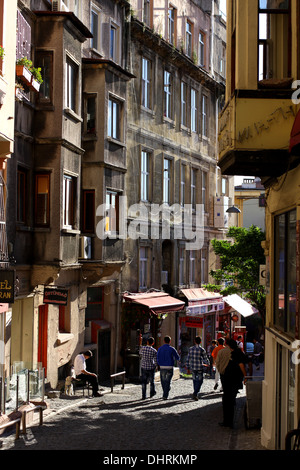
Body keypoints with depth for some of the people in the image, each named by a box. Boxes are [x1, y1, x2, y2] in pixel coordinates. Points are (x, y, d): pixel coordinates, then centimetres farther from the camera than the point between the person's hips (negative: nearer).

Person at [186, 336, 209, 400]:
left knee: (195, 380, 16)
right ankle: (195, 393, -15)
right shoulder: (202, 350, -10)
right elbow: (205, 358, -1)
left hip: (192, 368, 4)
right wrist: (208, 364, 20)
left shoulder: (191, 349, 1)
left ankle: (195, 394, 22)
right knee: (200, 381, 2)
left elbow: (188, 358, 5)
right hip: (200, 368, -4)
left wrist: (188, 367, 13)